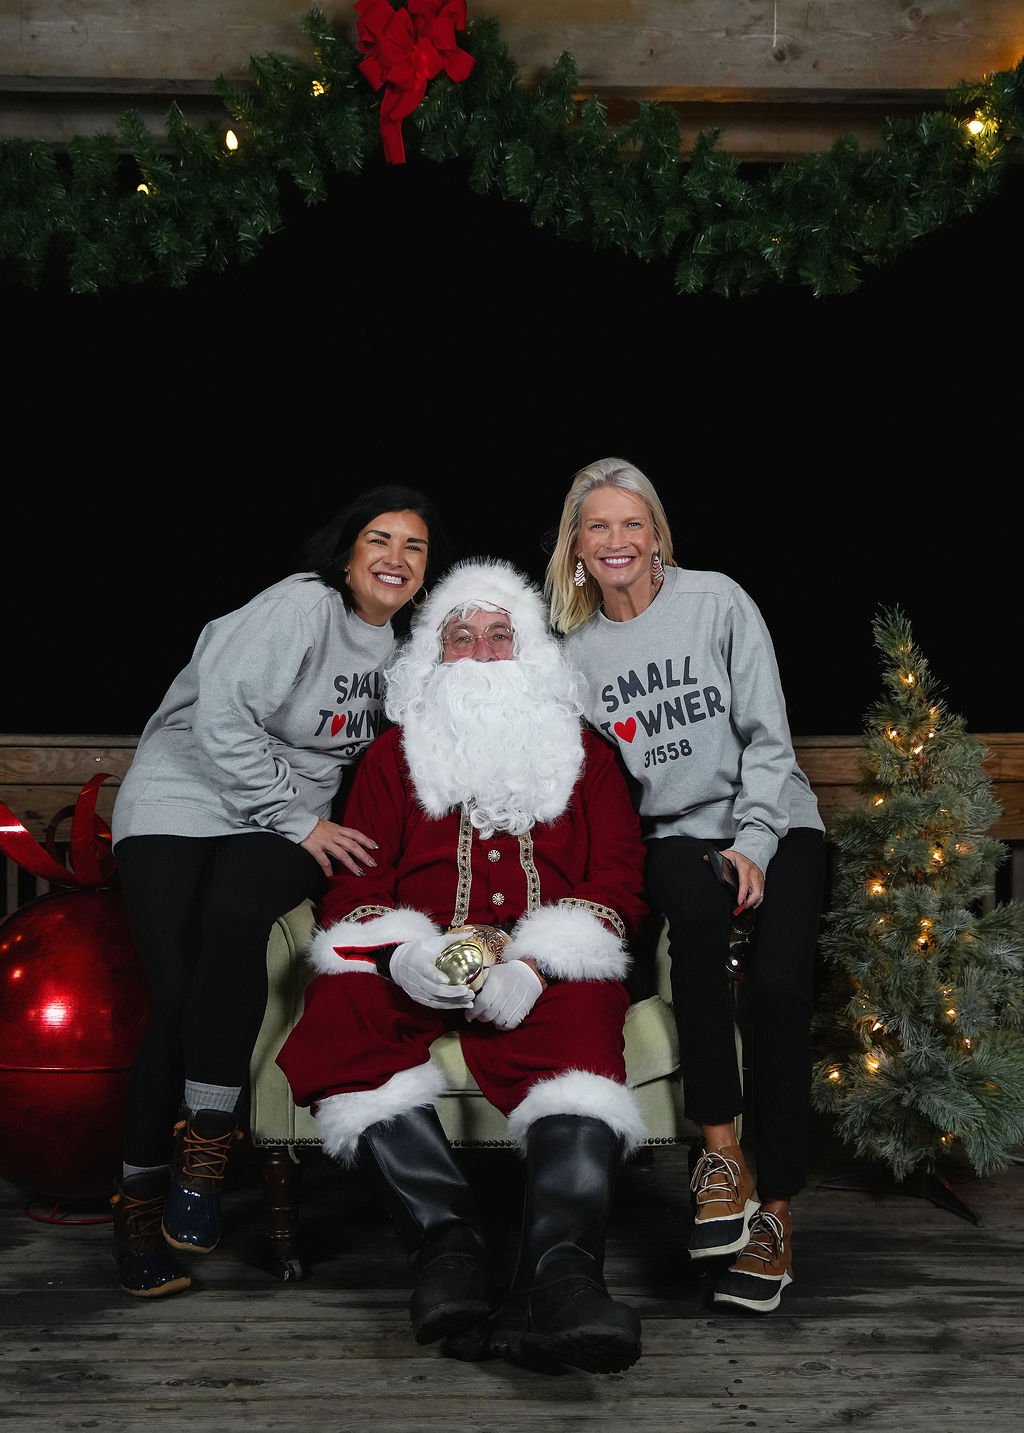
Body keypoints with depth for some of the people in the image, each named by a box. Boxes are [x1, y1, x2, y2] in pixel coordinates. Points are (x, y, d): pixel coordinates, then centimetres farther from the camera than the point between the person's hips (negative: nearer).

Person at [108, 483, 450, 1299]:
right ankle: (140, 1192, -5)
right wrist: (301, 821, -15)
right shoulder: (304, 607, -12)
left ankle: (205, 1146, -21)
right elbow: (222, 717, -19)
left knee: (234, 917, -30)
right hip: (182, 799, -4)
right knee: (178, 990, -20)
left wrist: (315, 823, 4)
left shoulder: (404, 643, 9)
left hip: (289, 821, 4)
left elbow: (379, 749, 22)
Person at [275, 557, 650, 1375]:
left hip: (548, 971, -1)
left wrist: (533, 966, -13)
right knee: (342, 1011, -34)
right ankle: (447, 1241, -40)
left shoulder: (581, 751, 22)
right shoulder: (395, 753, 23)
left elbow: (618, 878, 8)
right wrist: (407, 955, -14)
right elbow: (353, 884, 12)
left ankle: (560, 1276, -53)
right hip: (419, 967, 1)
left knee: (582, 1017, -37)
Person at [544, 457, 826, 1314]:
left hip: (774, 822, -1)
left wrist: (753, 844, -15)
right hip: (674, 835, 1)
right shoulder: (576, 646, 5)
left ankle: (778, 1211, -14)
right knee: (696, 908, -34)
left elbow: (768, 737, -5)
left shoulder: (716, 602, -2)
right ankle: (720, 1149, -26)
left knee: (779, 984, -24)